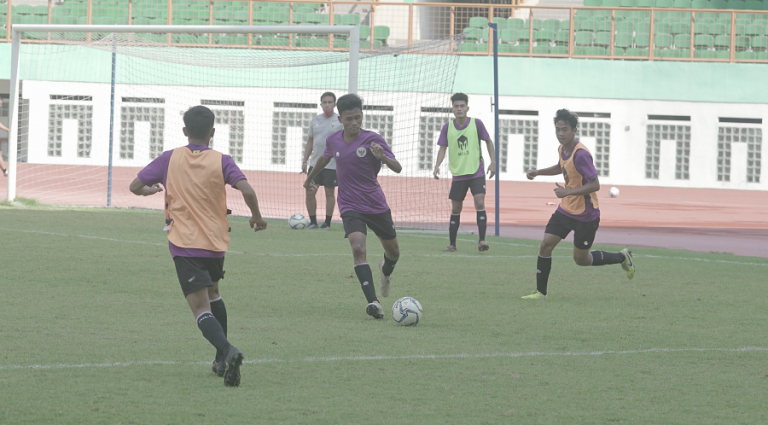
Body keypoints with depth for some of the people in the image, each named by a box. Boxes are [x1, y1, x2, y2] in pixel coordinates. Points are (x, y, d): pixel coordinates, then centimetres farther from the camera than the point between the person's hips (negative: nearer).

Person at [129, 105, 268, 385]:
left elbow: (135, 186, 5)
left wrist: (151, 190, 27)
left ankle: (227, 351, -37)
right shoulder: (221, 162, -2)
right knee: (212, 292, 29)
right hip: (216, 242, 3)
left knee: (201, 308, -10)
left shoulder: (169, 159, 0)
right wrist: (256, 216, 2)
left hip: (184, 244, -3)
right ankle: (223, 361, 30)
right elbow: (247, 190, -16)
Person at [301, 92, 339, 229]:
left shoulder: (340, 121, -3)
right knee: (310, 192, -2)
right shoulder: (315, 120, 10)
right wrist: (305, 161, 11)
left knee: (329, 193, 3)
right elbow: (310, 142, 16)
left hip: (332, 165, -4)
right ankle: (313, 221, 9)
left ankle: (327, 223, 12)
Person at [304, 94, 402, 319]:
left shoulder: (372, 140, -11)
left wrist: (383, 157, -39)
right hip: (350, 206, 0)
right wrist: (310, 177, 40)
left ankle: (386, 271, 52)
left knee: (393, 252, 14)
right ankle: (373, 302, -30)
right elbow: (324, 158, 23)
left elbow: (398, 168, -18)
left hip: (377, 205, 0)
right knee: (358, 247, -25)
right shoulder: (333, 141, -1)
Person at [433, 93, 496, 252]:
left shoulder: (476, 123, -5)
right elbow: (443, 148, 2)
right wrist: (437, 165, -15)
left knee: (479, 203, -17)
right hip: (458, 174, 2)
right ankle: (452, 244, 17)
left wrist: (493, 162, 1)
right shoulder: (447, 127, -1)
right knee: (456, 209, 6)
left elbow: (488, 141, 7)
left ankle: (482, 240, -15)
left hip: (477, 173, -2)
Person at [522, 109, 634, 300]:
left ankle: (622, 257, 26)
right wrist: (537, 172, 14)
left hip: (586, 215, -7)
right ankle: (540, 291, 7)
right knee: (545, 245, -4)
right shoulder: (562, 149, 2)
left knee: (581, 259, 5)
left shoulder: (581, 154, -25)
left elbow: (595, 185, -27)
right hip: (566, 210, 7)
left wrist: (568, 192, -31)